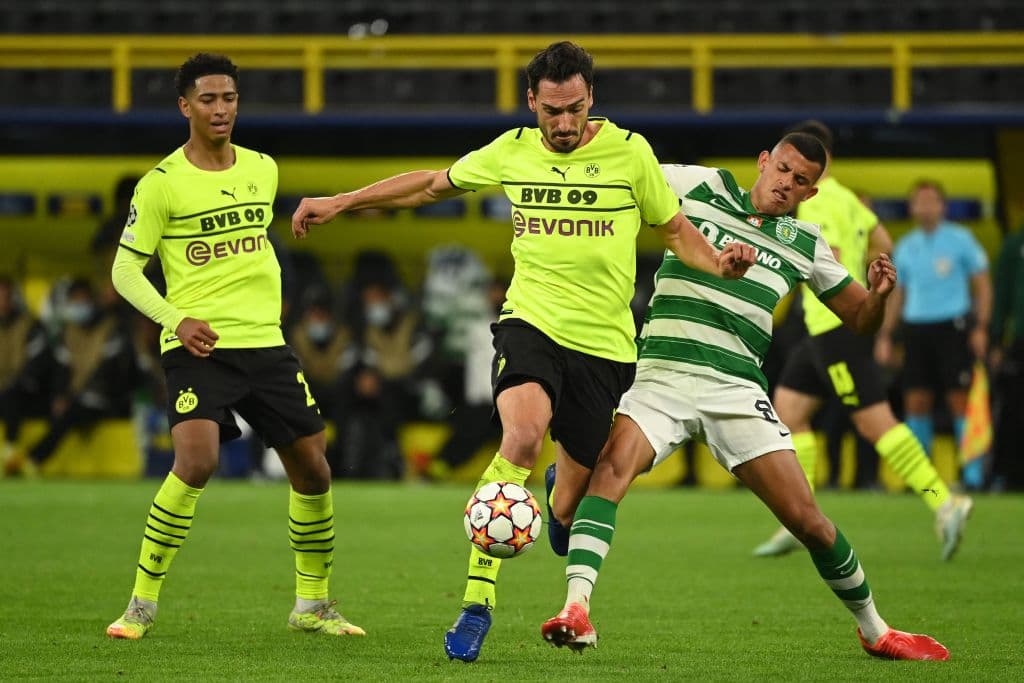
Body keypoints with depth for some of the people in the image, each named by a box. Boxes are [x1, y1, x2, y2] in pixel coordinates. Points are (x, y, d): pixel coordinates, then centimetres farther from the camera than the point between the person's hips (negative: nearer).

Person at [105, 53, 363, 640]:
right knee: (196, 462, -25)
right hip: (198, 346, -6)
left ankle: (313, 605, 24)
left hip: (265, 343, 6)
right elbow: (125, 270, -4)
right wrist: (175, 320, -18)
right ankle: (143, 603, -14)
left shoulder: (263, 169, 10)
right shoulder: (162, 183, -6)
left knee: (313, 469, 6)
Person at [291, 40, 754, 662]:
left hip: (604, 343, 0)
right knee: (523, 435, -31)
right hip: (531, 324, 0)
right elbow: (432, 185, 19)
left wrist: (717, 261, -13)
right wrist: (341, 203, 20)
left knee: (573, 504, 2)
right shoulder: (511, 152, 5)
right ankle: (478, 599, -29)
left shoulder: (629, 151, 0)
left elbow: (677, 230, 8)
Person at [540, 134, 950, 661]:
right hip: (662, 376, -1)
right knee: (611, 464, -30)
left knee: (807, 519, -2)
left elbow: (860, 318, 18)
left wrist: (878, 294, -4)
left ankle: (873, 631, 19)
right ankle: (576, 609, -35)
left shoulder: (805, 245, 12)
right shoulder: (697, 187, 7)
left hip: (736, 390, 1)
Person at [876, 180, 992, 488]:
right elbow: (896, 294, 20)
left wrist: (981, 327, -7)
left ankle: (973, 471, -3)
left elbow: (982, 285, 2)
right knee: (916, 402, 0)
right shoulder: (905, 247, 13)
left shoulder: (960, 239, 2)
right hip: (915, 328, 4)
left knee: (960, 400, -7)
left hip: (953, 326, -4)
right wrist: (884, 336, 14)